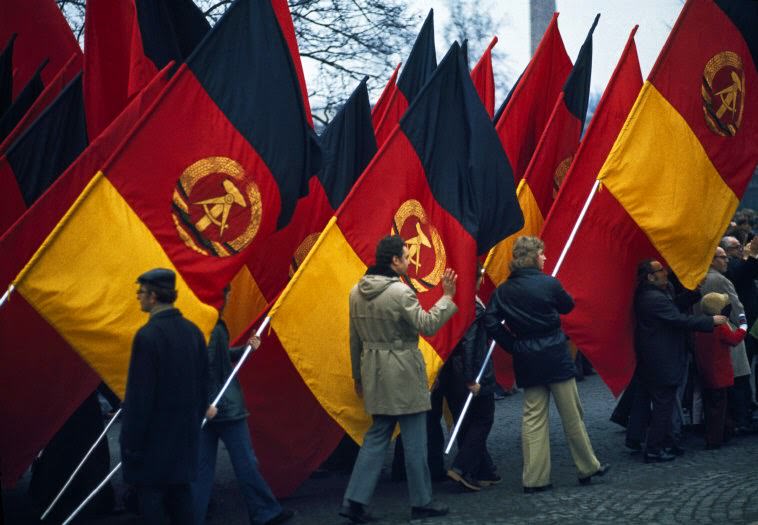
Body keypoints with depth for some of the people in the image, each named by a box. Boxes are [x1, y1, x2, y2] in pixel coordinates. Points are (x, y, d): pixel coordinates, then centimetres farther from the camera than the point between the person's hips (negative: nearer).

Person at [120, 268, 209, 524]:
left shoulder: (148, 335, -17)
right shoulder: (193, 331, 5)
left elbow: (139, 395, -17)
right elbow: (203, 385, 11)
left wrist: (131, 442, -10)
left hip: (155, 436, -7)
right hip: (185, 434, 7)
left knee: (151, 497, 1)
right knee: (180, 494, 14)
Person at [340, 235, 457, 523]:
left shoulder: (357, 291, 6)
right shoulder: (400, 291, -17)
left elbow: (355, 338, 11)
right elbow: (427, 325, -17)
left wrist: (358, 375, 19)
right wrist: (447, 297, -10)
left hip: (374, 371, 7)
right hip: (404, 373, -7)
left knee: (377, 436, 14)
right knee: (414, 439, 5)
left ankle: (354, 500, 7)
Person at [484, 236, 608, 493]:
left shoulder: (503, 291, 2)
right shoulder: (548, 283, -10)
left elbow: (491, 322, -4)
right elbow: (568, 306, 7)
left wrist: (513, 345, 4)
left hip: (526, 360, 4)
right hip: (555, 356, -4)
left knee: (533, 417, 8)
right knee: (571, 414, 7)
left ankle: (534, 478, 7)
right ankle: (588, 467, 19)